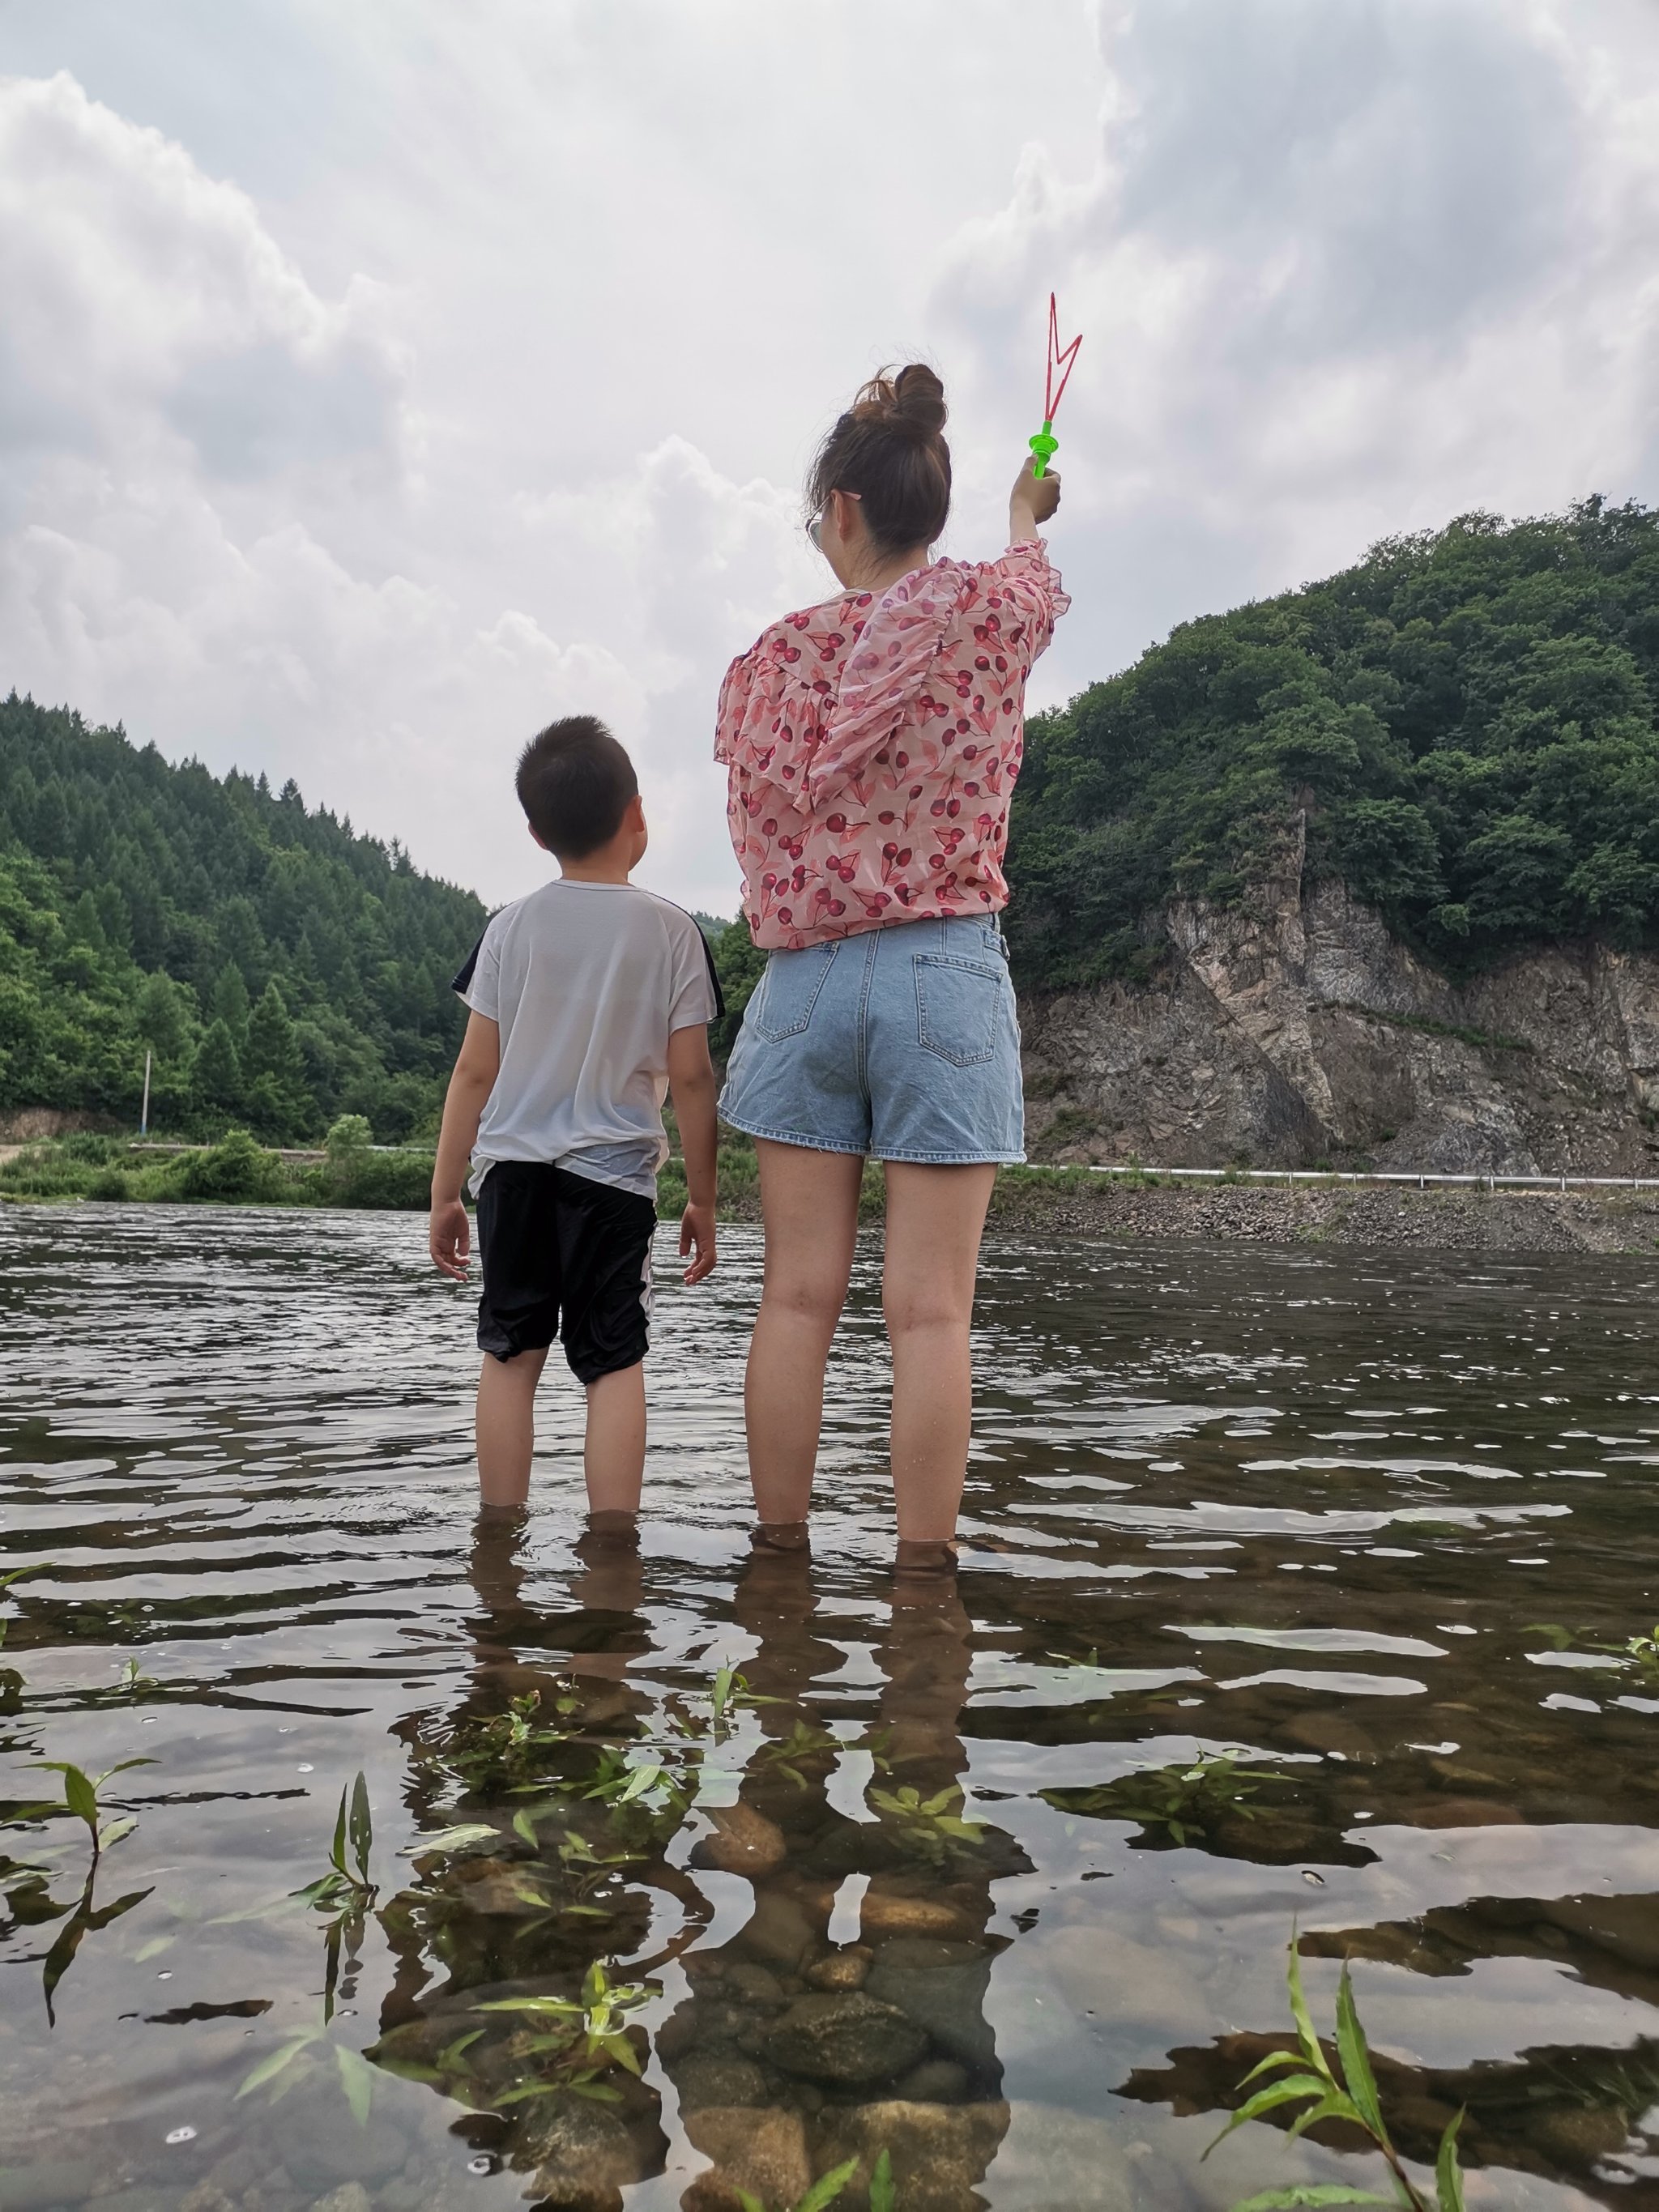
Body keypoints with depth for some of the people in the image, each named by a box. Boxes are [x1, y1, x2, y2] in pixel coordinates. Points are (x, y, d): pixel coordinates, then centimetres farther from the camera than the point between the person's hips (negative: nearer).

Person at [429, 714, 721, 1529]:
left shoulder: (511, 926, 3)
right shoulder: (670, 930, -2)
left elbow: (474, 1071, 2)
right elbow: (690, 1078, -3)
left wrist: (445, 1192, 10)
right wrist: (702, 1199, 6)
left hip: (514, 1166, 2)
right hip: (615, 1175, -2)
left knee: (510, 1353, 11)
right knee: (615, 1363, 3)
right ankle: (612, 1538, -1)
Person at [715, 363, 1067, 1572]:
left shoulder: (775, 655, 4)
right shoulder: (993, 607, 0)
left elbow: (760, 807, 11)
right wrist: (1027, 513, 46)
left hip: (803, 979, 2)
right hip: (943, 974, -2)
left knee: (798, 1296, 5)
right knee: (929, 1310, -1)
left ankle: (778, 1554, 14)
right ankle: (923, 1567, 4)